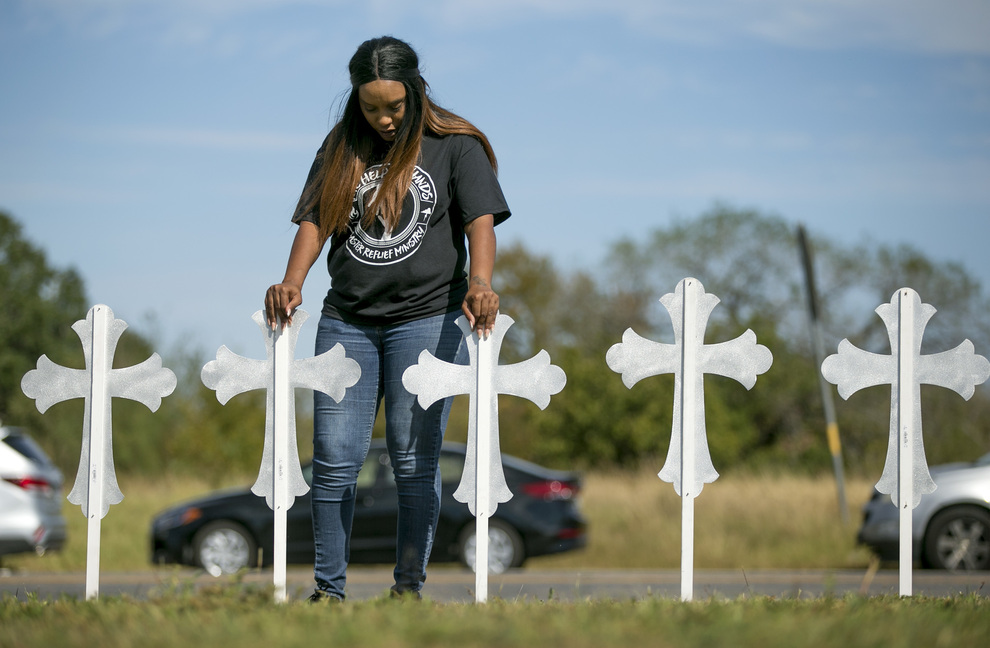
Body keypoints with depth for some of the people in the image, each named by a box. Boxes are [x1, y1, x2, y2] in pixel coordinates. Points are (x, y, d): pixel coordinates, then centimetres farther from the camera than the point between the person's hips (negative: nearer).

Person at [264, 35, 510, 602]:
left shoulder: (456, 147, 2)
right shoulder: (341, 149, 12)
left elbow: (481, 220, -8)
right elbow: (314, 221, 6)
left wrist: (480, 283, -27)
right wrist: (293, 282, -12)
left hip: (426, 319, -3)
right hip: (347, 324, 3)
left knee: (415, 462, -2)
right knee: (335, 460, -1)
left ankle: (410, 587, 5)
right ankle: (329, 589, 5)